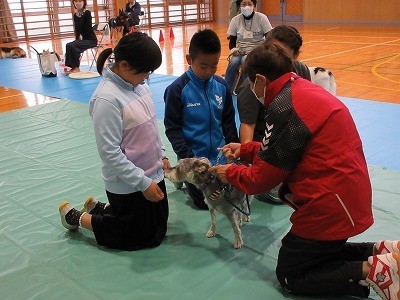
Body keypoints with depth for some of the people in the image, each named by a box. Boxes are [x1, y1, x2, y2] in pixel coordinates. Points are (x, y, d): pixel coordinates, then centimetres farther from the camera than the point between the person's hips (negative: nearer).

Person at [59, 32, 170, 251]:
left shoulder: (138, 85, -1)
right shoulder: (107, 99, -25)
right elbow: (110, 153, -24)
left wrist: (161, 156, 11)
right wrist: (143, 183, -21)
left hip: (153, 174, 8)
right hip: (128, 185, -8)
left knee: (158, 229, 23)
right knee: (139, 238, 12)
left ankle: (98, 207, 33)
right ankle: (74, 217, 24)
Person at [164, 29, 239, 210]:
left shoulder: (221, 86, -3)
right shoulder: (177, 89, -15)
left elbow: (228, 121, 7)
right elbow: (172, 128, -12)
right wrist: (187, 157, -17)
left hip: (220, 155, 4)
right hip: (195, 158, -4)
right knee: (205, 202, 8)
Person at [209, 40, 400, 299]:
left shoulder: (283, 107, -22)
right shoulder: (305, 90, 6)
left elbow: (262, 178, -13)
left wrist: (231, 173, 5)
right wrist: (245, 149, 20)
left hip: (330, 209, -9)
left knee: (289, 276, 9)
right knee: (315, 253, 28)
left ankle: (372, 270, -2)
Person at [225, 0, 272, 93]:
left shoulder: (261, 18, -7)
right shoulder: (235, 20, 0)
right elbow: (232, 42, 4)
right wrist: (233, 49, -19)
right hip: (240, 51, 2)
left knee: (245, 60, -34)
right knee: (233, 61, -30)